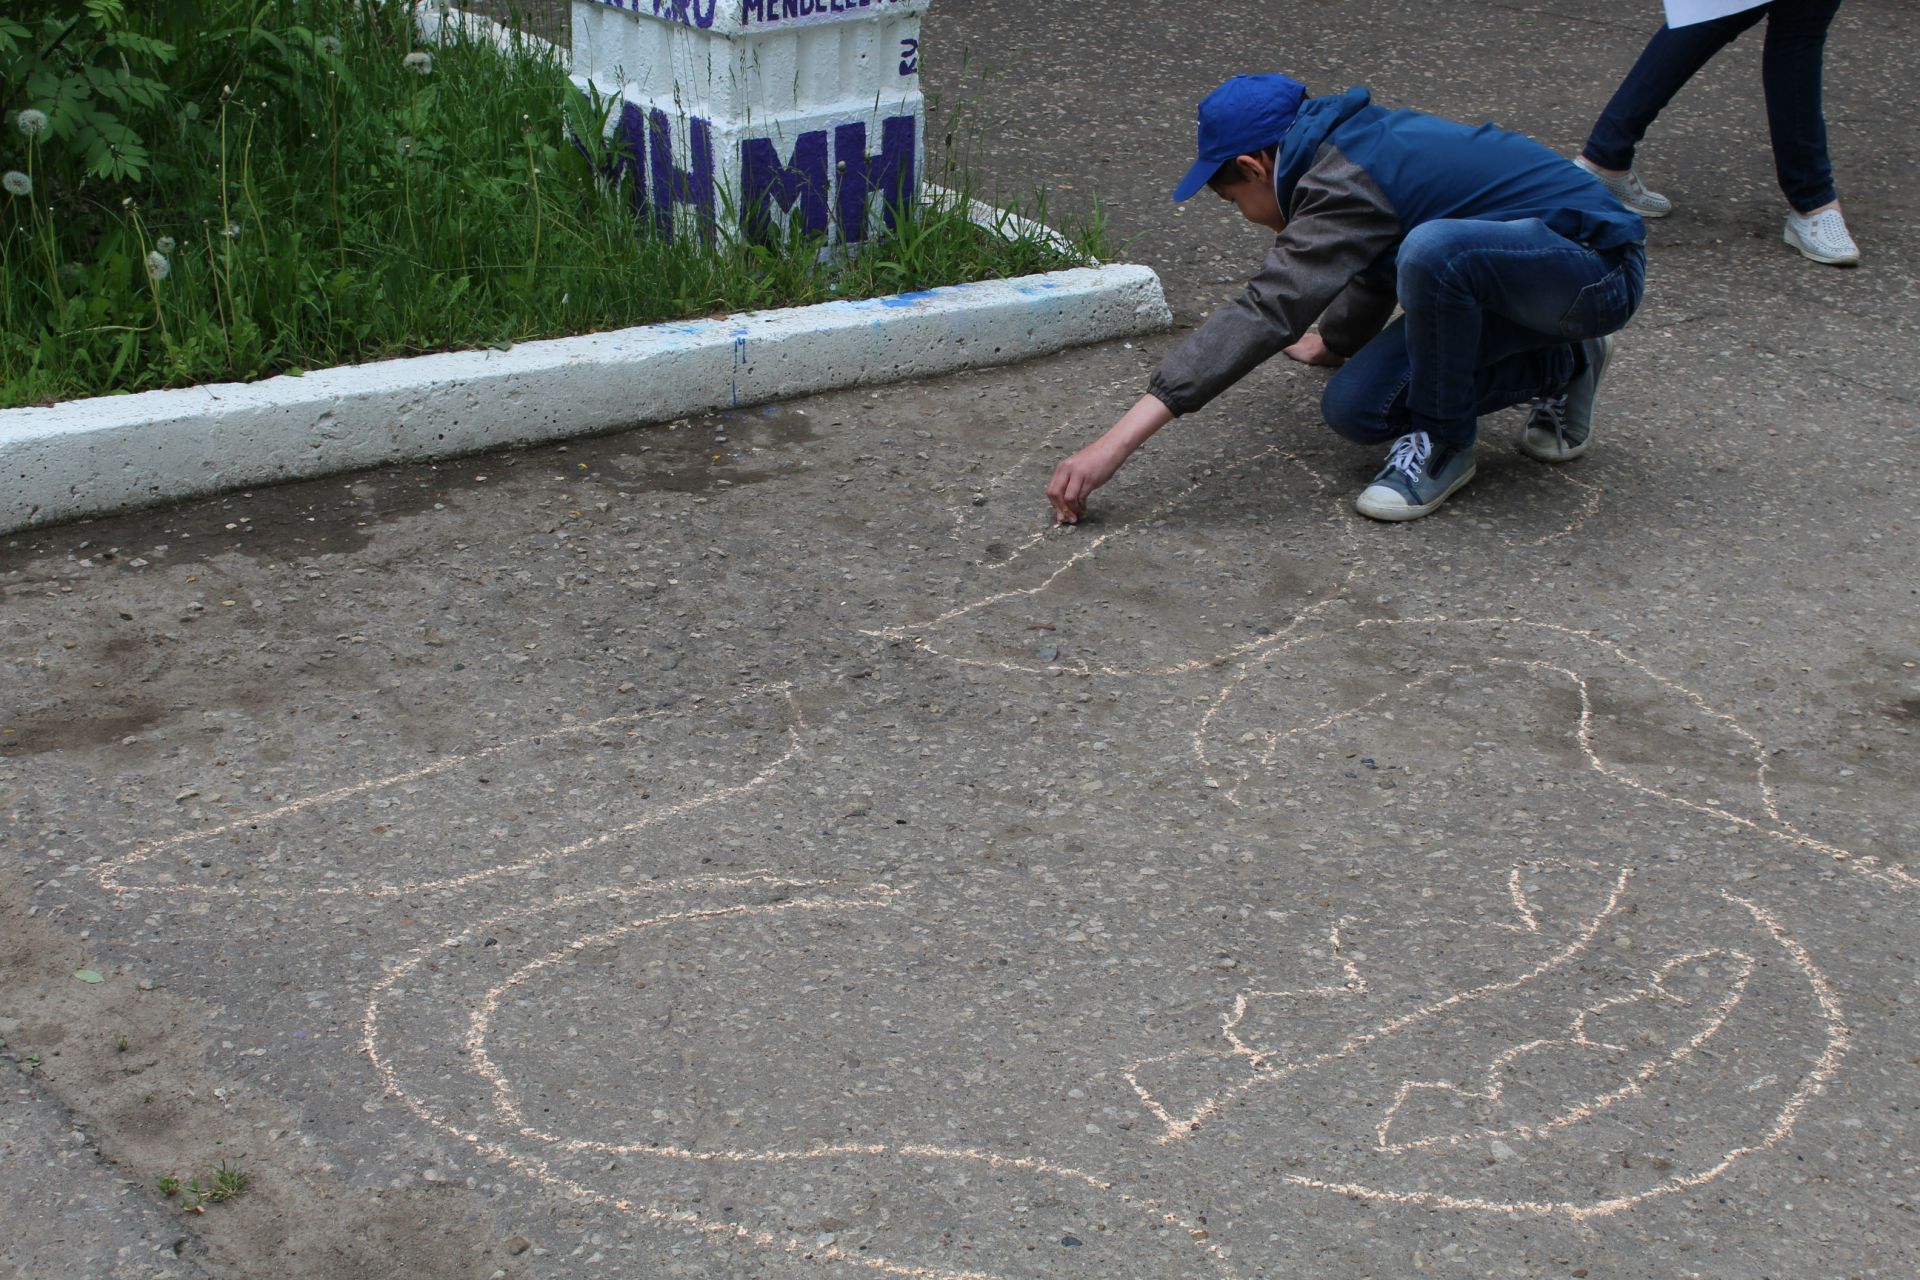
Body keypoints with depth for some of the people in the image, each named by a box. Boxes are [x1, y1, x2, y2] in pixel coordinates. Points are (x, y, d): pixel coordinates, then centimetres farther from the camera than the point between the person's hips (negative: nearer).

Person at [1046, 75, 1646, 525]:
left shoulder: (1346, 184, -23)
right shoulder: (1360, 139, 7)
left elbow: (1264, 313, -32)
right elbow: (1374, 272, 27)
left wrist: (1119, 440, -35)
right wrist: (1331, 342, 48)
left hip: (1596, 264, -10)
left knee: (1433, 249, -38)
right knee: (1355, 410, -2)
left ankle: (1444, 441, -12)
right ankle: (1561, 366, 15)